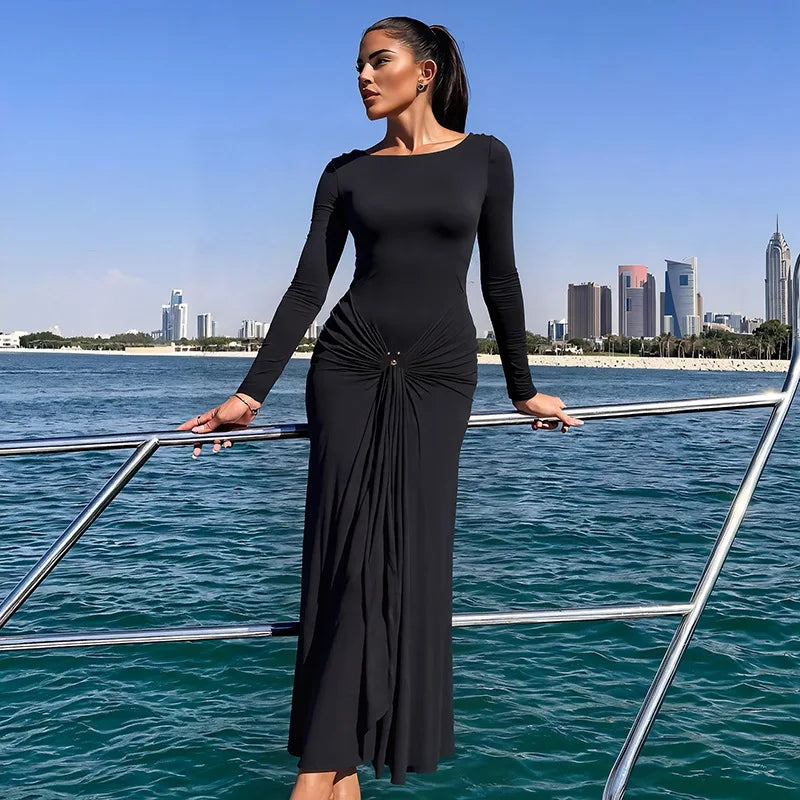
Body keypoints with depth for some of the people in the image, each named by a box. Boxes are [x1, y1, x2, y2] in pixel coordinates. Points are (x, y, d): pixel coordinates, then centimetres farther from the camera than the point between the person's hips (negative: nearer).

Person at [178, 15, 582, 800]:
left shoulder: (484, 158, 5)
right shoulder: (347, 172, 6)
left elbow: (499, 278, 8)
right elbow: (307, 287, 3)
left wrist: (523, 389, 10)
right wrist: (250, 393, -4)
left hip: (440, 373, 0)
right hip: (348, 366, 1)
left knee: (412, 552, -5)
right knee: (346, 552, -4)